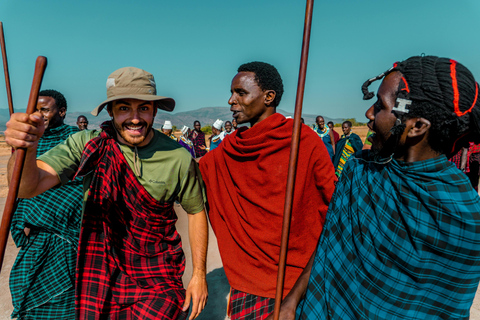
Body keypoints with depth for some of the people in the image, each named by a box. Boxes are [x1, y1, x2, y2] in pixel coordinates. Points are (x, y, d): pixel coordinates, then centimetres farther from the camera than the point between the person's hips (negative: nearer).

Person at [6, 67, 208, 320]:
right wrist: (27, 148, -40)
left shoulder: (179, 158, -12)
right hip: (99, 276, 2)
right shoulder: (87, 145, -10)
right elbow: (28, 188, -19)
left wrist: (199, 273, -1)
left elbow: (196, 212, -2)